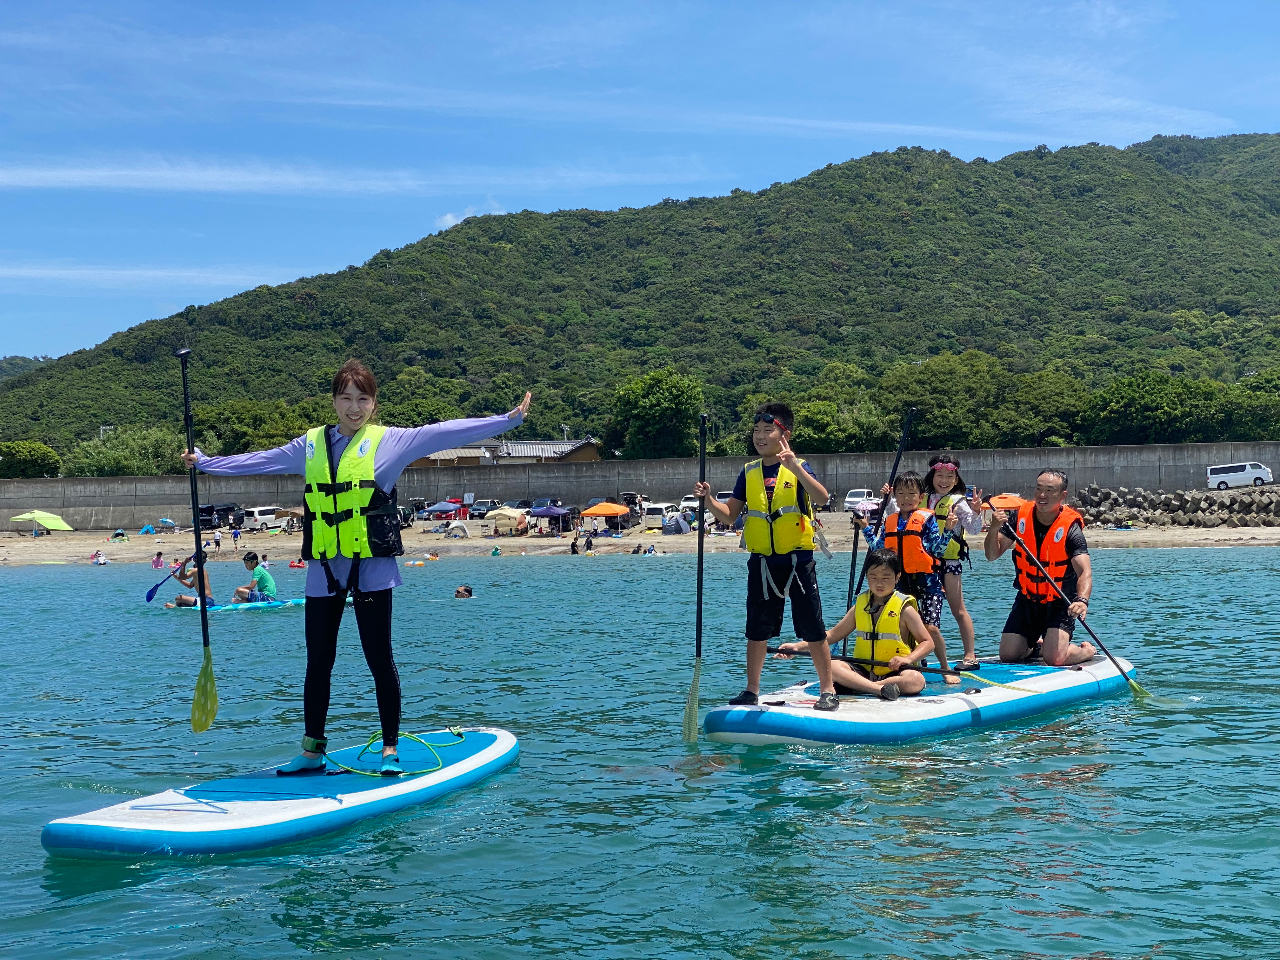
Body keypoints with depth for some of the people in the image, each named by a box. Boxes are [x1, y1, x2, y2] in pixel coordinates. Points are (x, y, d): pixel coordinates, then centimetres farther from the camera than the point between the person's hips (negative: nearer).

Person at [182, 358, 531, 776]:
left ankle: (390, 749, 11)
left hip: (372, 567, -4)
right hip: (324, 568, 4)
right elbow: (257, 460, 22)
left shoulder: (392, 441, -1)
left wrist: (508, 420, -12)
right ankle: (312, 749, 20)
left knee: (379, 659, 1)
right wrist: (205, 462, 28)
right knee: (318, 662, 9)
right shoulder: (309, 445, 11)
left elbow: (448, 431, -6)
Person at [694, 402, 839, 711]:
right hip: (762, 563, 4)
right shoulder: (749, 473, 8)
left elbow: (821, 497, -24)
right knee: (757, 631, 10)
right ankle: (751, 691, 21)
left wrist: (794, 467, -36)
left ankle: (827, 690, 12)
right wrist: (708, 499, -10)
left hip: (798, 561, -4)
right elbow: (728, 515, 9)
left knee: (813, 631, 1)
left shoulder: (799, 468, -5)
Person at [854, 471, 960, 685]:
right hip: (901, 582, 5)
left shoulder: (926, 519, -3)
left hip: (927, 581, -5)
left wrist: (948, 529, -19)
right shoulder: (890, 522, 10)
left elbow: (937, 549, -7)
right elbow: (878, 548, 13)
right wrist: (864, 528, 10)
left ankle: (945, 669, 6)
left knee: (931, 627, -10)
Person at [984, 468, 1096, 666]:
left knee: (1054, 658, -19)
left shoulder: (1070, 528, -21)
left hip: (1060, 604, -4)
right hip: (1027, 600, 4)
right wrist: (994, 529, -29)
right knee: (1008, 656, 1)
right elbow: (992, 555, -9)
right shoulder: (1020, 517, -8)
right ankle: (1036, 644, 34)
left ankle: (1088, 650, 15)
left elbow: (1085, 571, -31)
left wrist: (1082, 601, -50)